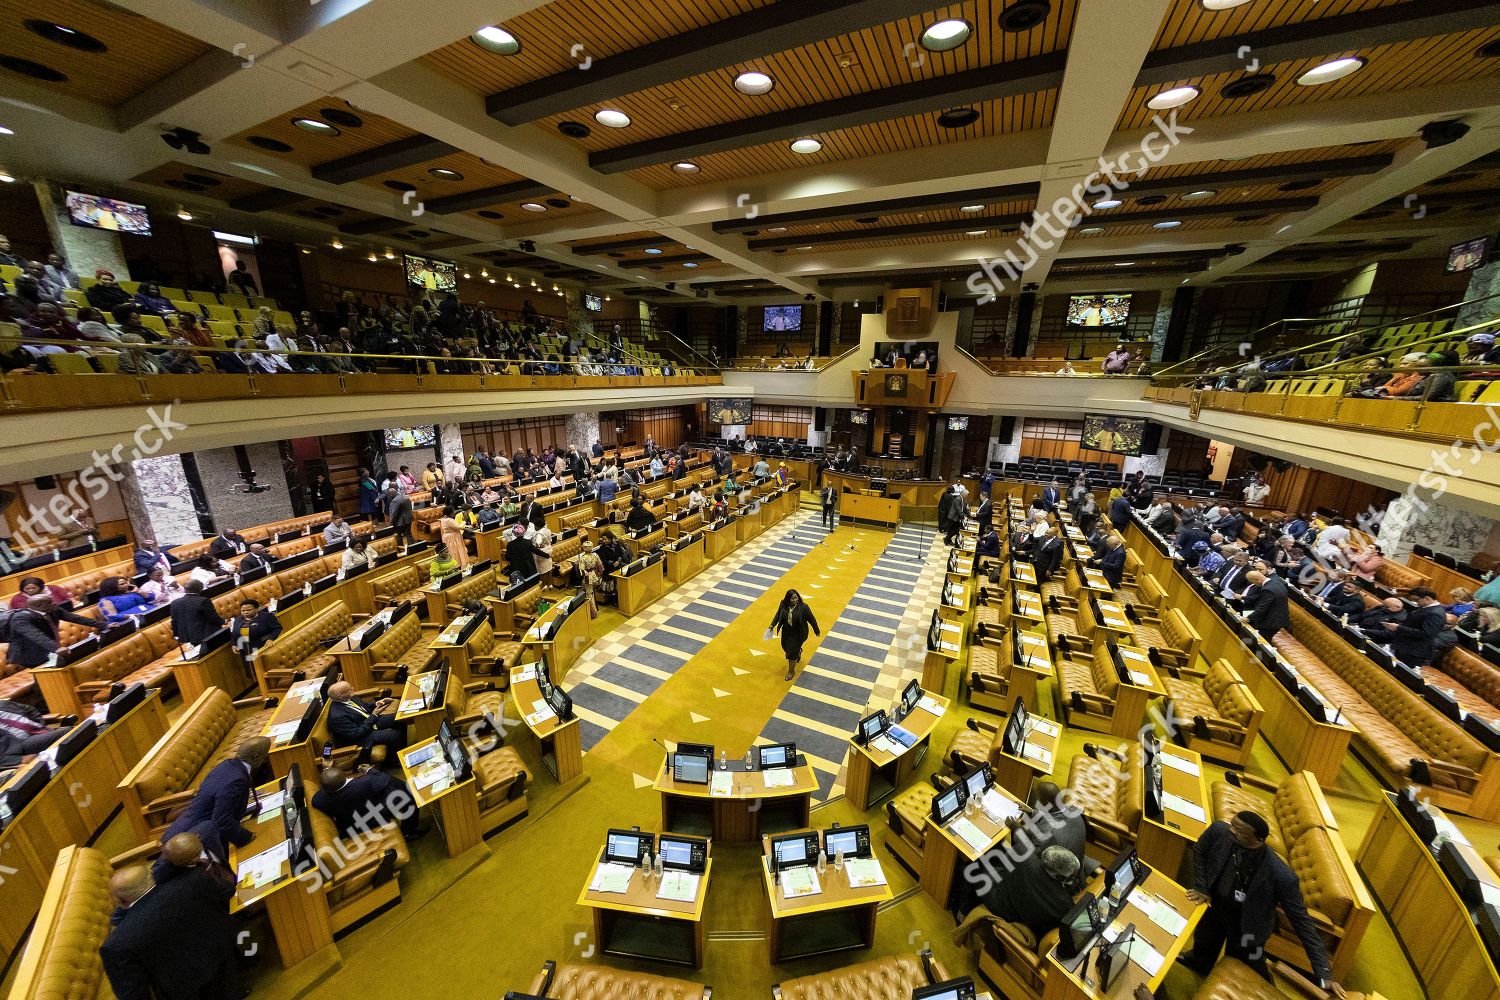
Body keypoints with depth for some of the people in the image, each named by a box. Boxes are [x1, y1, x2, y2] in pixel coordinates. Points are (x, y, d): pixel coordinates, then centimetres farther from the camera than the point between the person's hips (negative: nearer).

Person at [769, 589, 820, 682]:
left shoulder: (803, 607, -25)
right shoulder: (783, 605, -13)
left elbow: (811, 619, -13)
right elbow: (778, 615, 4)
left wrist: (817, 631, -3)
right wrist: (772, 625, -1)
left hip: (797, 634, -5)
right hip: (786, 632, 5)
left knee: (792, 653, 1)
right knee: (785, 646, 24)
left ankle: (791, 672, 26)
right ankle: (798, 651, 57)